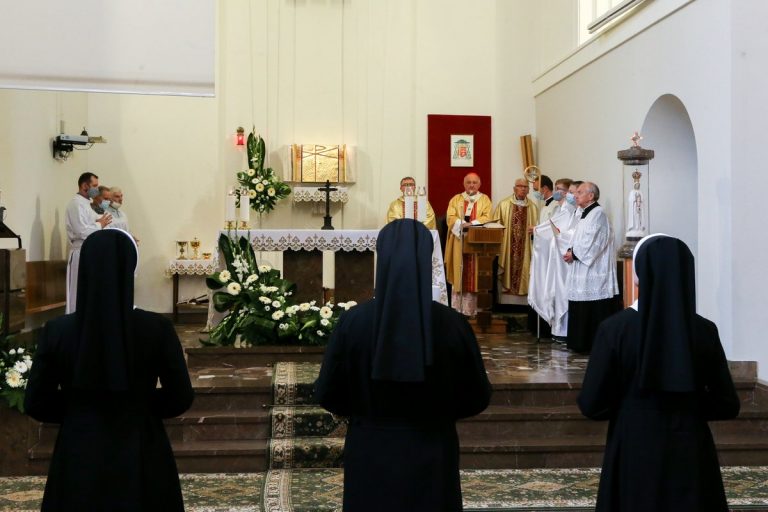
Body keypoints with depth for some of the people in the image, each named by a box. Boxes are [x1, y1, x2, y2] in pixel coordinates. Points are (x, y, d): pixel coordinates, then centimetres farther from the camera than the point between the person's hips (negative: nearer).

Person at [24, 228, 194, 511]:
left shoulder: (57, 330, -10)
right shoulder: (157, 328, -13)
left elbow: (35, 403, -3)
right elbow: (181, 398, -6)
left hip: (78, 456, 1)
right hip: (142, 456, -1)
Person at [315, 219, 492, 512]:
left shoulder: (353, 322, -15)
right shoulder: (452, 324, -14)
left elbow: (326, 394, -5)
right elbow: (478, 397, -3)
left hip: (370, 459, 0)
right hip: (432, 458, 0)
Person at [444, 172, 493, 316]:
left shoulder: (485, 199, 9)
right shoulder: (456, 199, 11)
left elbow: (487, 217, -5)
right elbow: (450, 218, -1)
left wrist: (471, 224, -18)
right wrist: (463, 224, -18)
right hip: (459, 242, 1)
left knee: (474, 275, -2)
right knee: (459, 274, -2)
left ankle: (470, 310, 0)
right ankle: (456, 310, 0)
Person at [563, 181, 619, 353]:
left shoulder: (597, 213, -12)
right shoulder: (585, 214, 18)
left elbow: (592, 242, -19)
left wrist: (574, 254, -12)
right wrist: (571, 251, 2)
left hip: (594, 273, -10)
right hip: (584, 273, 10)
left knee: (595, 312, -5)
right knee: (582, 311, 11)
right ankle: (583, 343, 18)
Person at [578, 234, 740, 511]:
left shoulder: (615, 327, -13)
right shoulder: (704, 331, -6)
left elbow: (592, 405, -11)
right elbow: (727, 405, -1)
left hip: (633, 458, -2)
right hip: (691, 457, 2)